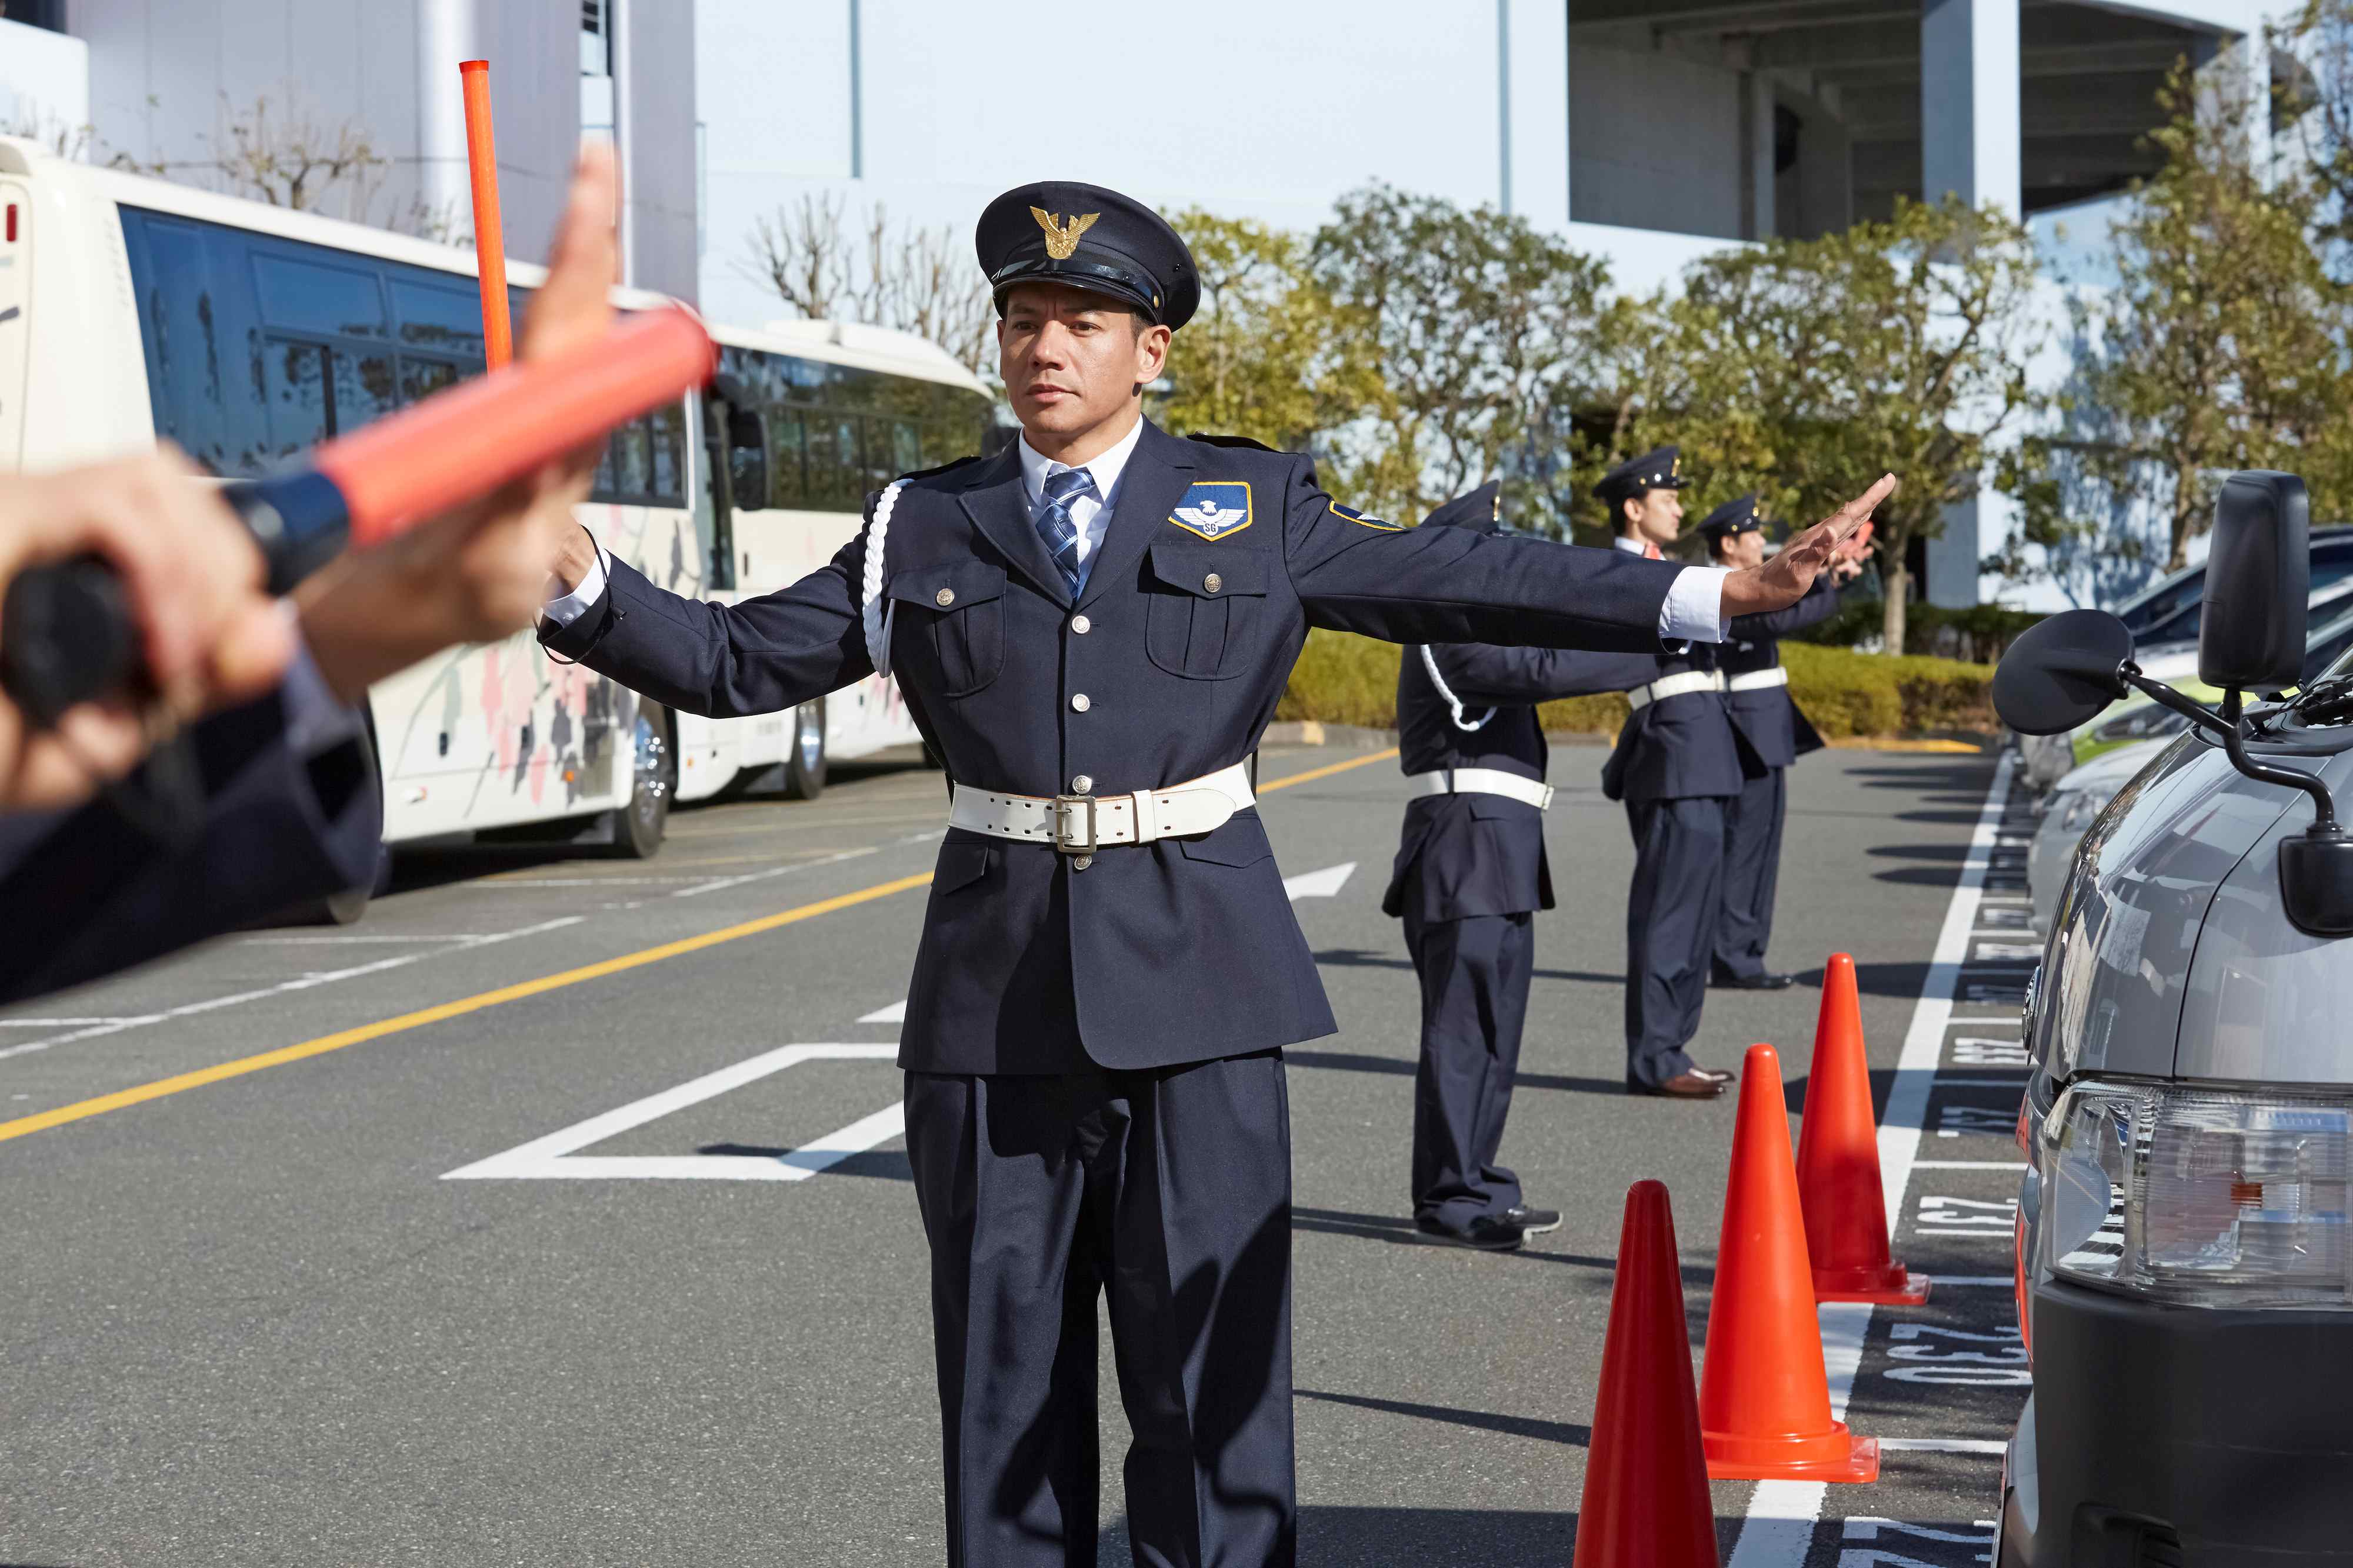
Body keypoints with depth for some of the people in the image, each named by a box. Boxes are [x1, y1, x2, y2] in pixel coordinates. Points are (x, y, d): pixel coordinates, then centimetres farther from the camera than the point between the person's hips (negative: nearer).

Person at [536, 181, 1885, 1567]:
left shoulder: (1252, 509, 6)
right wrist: (580, 581, -8)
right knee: (1005, 1372, 7)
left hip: (1196, 986, -1)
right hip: (998, 989, 2)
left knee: (1211, 1363, -1)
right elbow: (735, 662, 9)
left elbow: (1468, 582, 3)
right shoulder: (925, 532, 9)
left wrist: (1722, 595, -4)